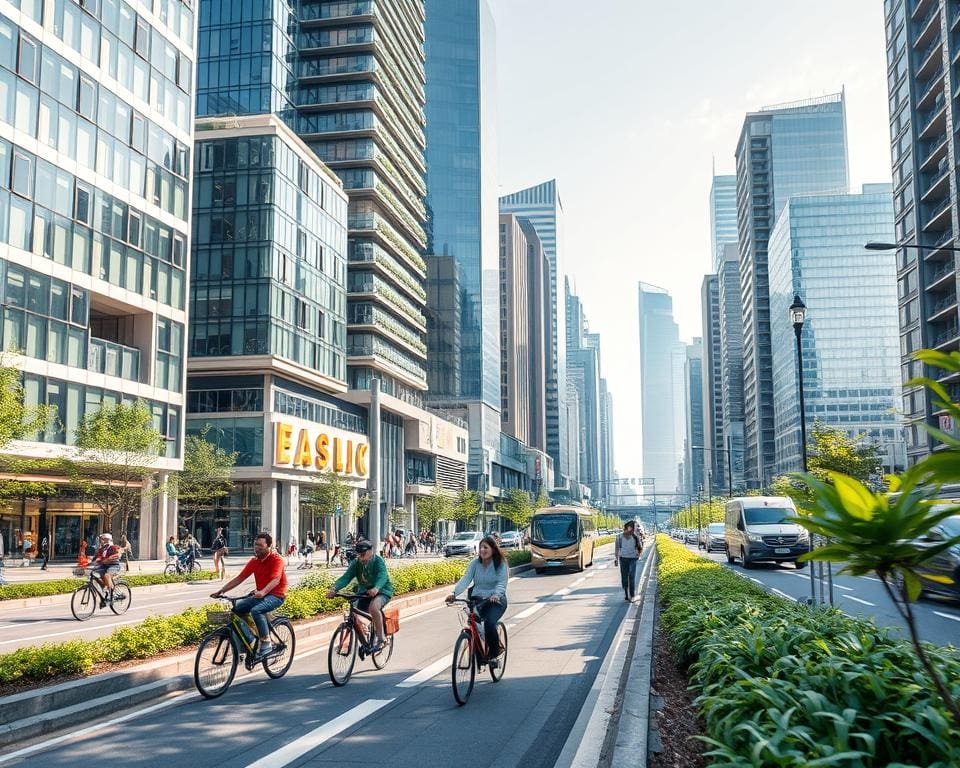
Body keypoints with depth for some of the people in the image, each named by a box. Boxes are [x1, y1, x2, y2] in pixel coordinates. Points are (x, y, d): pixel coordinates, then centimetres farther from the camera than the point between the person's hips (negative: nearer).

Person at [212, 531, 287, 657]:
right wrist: (221, 590, -6)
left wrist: (263, 592, -47)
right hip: (260, 594, 7)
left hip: (276, 595, -7)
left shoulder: (276, 559, -14)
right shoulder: (254, 561, 6)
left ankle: (266, 644, -23)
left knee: (256, 610, -33)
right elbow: (240, 578, 4)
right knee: (236, 608, -9)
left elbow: (276, 579, -30)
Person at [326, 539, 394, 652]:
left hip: (381, 591, -6)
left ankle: (381, 638, -22)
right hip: (364, 592, 6)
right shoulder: (356, 563, -4)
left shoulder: (378, 561, -17)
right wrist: (335, 589, -35)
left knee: (373, 607, -35)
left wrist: (376, 588, -57)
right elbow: (346, 577, -16)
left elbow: (382, 576, -34)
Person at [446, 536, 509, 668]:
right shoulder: (475, 563, 3)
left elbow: (502, 583, -16)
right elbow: (465, 579, -8)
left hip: (496, 600, -3)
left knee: (489, 623, -27)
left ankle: (494, 655, -5)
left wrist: (496, 595, -37)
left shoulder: (501, 564, -5)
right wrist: (454, 593, -24)